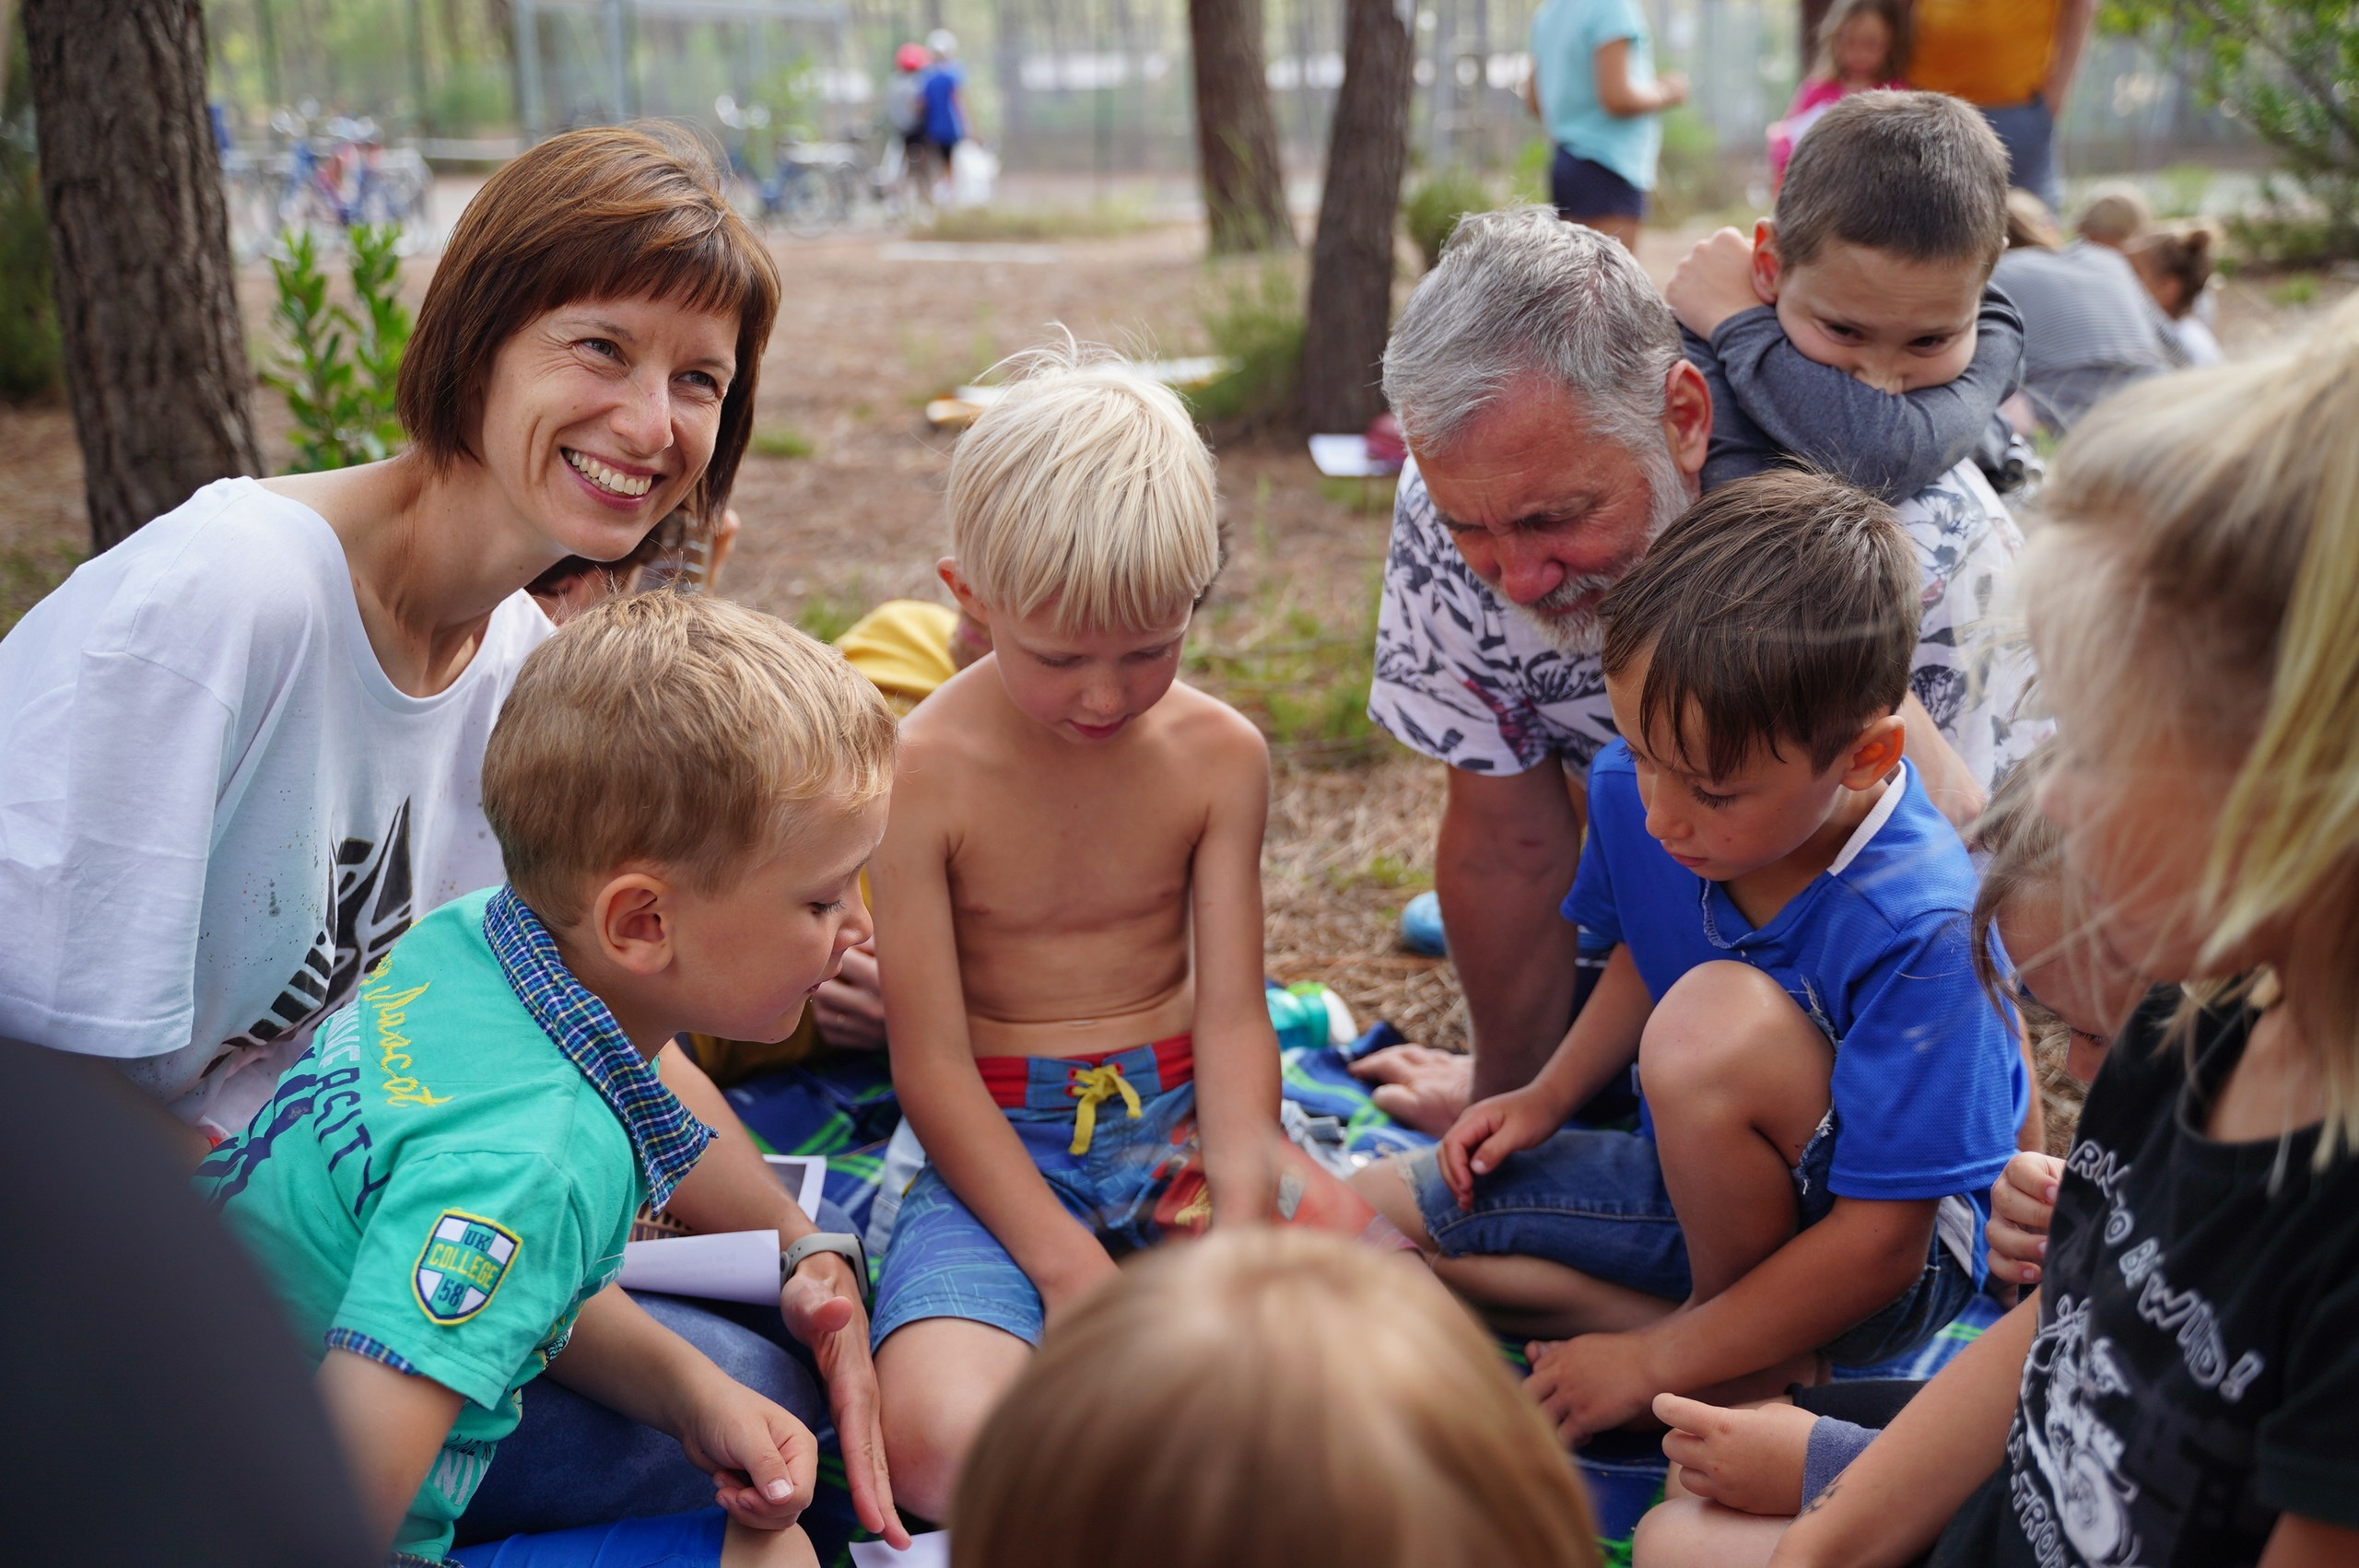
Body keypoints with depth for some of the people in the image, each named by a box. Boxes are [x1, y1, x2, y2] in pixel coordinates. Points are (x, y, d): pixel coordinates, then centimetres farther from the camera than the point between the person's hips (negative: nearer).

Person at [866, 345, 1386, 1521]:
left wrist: (1242, 1236, -21)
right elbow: (931, 1065, -12)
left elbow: (1233, 1018, -5)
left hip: (1179, 1120, 3)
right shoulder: (923, 774, -12)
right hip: (1001, 1151, -3)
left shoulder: (1219, 755, -2)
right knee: (942, 1444, -32)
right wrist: (1068, 1265, -22)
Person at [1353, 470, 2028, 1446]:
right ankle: (1708, 1328, -6)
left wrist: (1658, 1363, -23)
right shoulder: (1632, 791, -13)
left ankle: (1745, 1367, -10)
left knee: (1719, 1019, -36)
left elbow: (1882, 1240, -29)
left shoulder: (1918, 928, -34)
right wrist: (1549, 1096, 0)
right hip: (1696, 1183, 7)